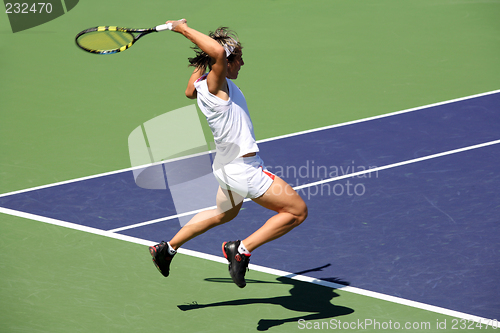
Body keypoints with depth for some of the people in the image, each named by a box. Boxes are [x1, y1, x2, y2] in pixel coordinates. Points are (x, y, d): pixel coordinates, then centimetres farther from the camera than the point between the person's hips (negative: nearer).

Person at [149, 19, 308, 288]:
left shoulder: (202, 84, 2)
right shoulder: (215, 84, -24)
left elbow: (189, 92, 28)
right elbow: (218, 52, -43)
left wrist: (201, 62, 20)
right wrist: (183, 29, -32)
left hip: (227, 164, 10)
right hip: (244, 170, -10)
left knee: (224, 214, 36)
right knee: (297, 211, -2)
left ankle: (167, 248, 42)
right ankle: (242, 249, -2)